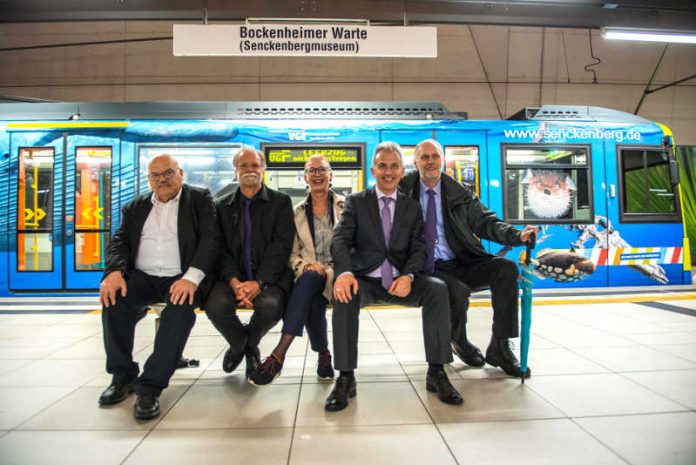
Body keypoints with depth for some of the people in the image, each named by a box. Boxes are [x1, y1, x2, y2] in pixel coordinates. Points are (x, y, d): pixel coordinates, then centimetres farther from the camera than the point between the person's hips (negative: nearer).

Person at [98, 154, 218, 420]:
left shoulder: (200, 199, 6)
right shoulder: (135, 207, 20)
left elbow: (209, 239, -6)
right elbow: (119, 241, 10)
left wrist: (191, 277, -23)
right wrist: (114, 271, -13)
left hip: (182, 279, -3)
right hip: (142, 278, 4)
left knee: (181, 306, -34)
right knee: (114, 299, -25)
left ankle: (150, 386, -24)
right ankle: (123, 376, -7)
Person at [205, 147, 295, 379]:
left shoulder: (281, 202, 6)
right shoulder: (222, 206, 14)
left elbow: (281, 245, -5)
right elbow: (220, 248, 4)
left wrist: (259, 282, -18)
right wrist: (234, 281, -15)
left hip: (269, 275, -2)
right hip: (232, 276, 2)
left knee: (270, 306, -32)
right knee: (215, 306, -27)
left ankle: (251, 344, 7)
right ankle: (238, 343, 10)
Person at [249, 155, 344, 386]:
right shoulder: (297, 212, 13)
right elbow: (292, 252, 11)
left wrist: (326, 271, -14)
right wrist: (306, 266, -12)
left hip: (337, 272, -2)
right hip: (307, 275, 2)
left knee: (308, 280, -35)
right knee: (312, 303, -34)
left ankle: (279, 354, -36)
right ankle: (323, 354, -11)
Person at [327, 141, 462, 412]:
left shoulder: (412, 207, 13)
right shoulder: (356, 202, 6)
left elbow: (418, 249, 4)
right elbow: (340, 240, -9)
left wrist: (408, 276, -19)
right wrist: (344, 272, -31)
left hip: (400, 281, 2)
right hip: (365, 280, -1)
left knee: (437, 289, -26)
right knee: (345, 294, -34)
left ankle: (436, 373, -17)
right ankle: (345, 378, -23)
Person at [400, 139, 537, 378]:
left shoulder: (460, 193, 9)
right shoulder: (405, 190, 4)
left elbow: (486, 222, 4)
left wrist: (518, 235, -14)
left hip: (461, 264, 4)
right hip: (427, 268, -3)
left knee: (507, 268, -20)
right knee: (458, 291, -32)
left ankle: (499, 348, -8)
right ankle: (458, 341, 6)